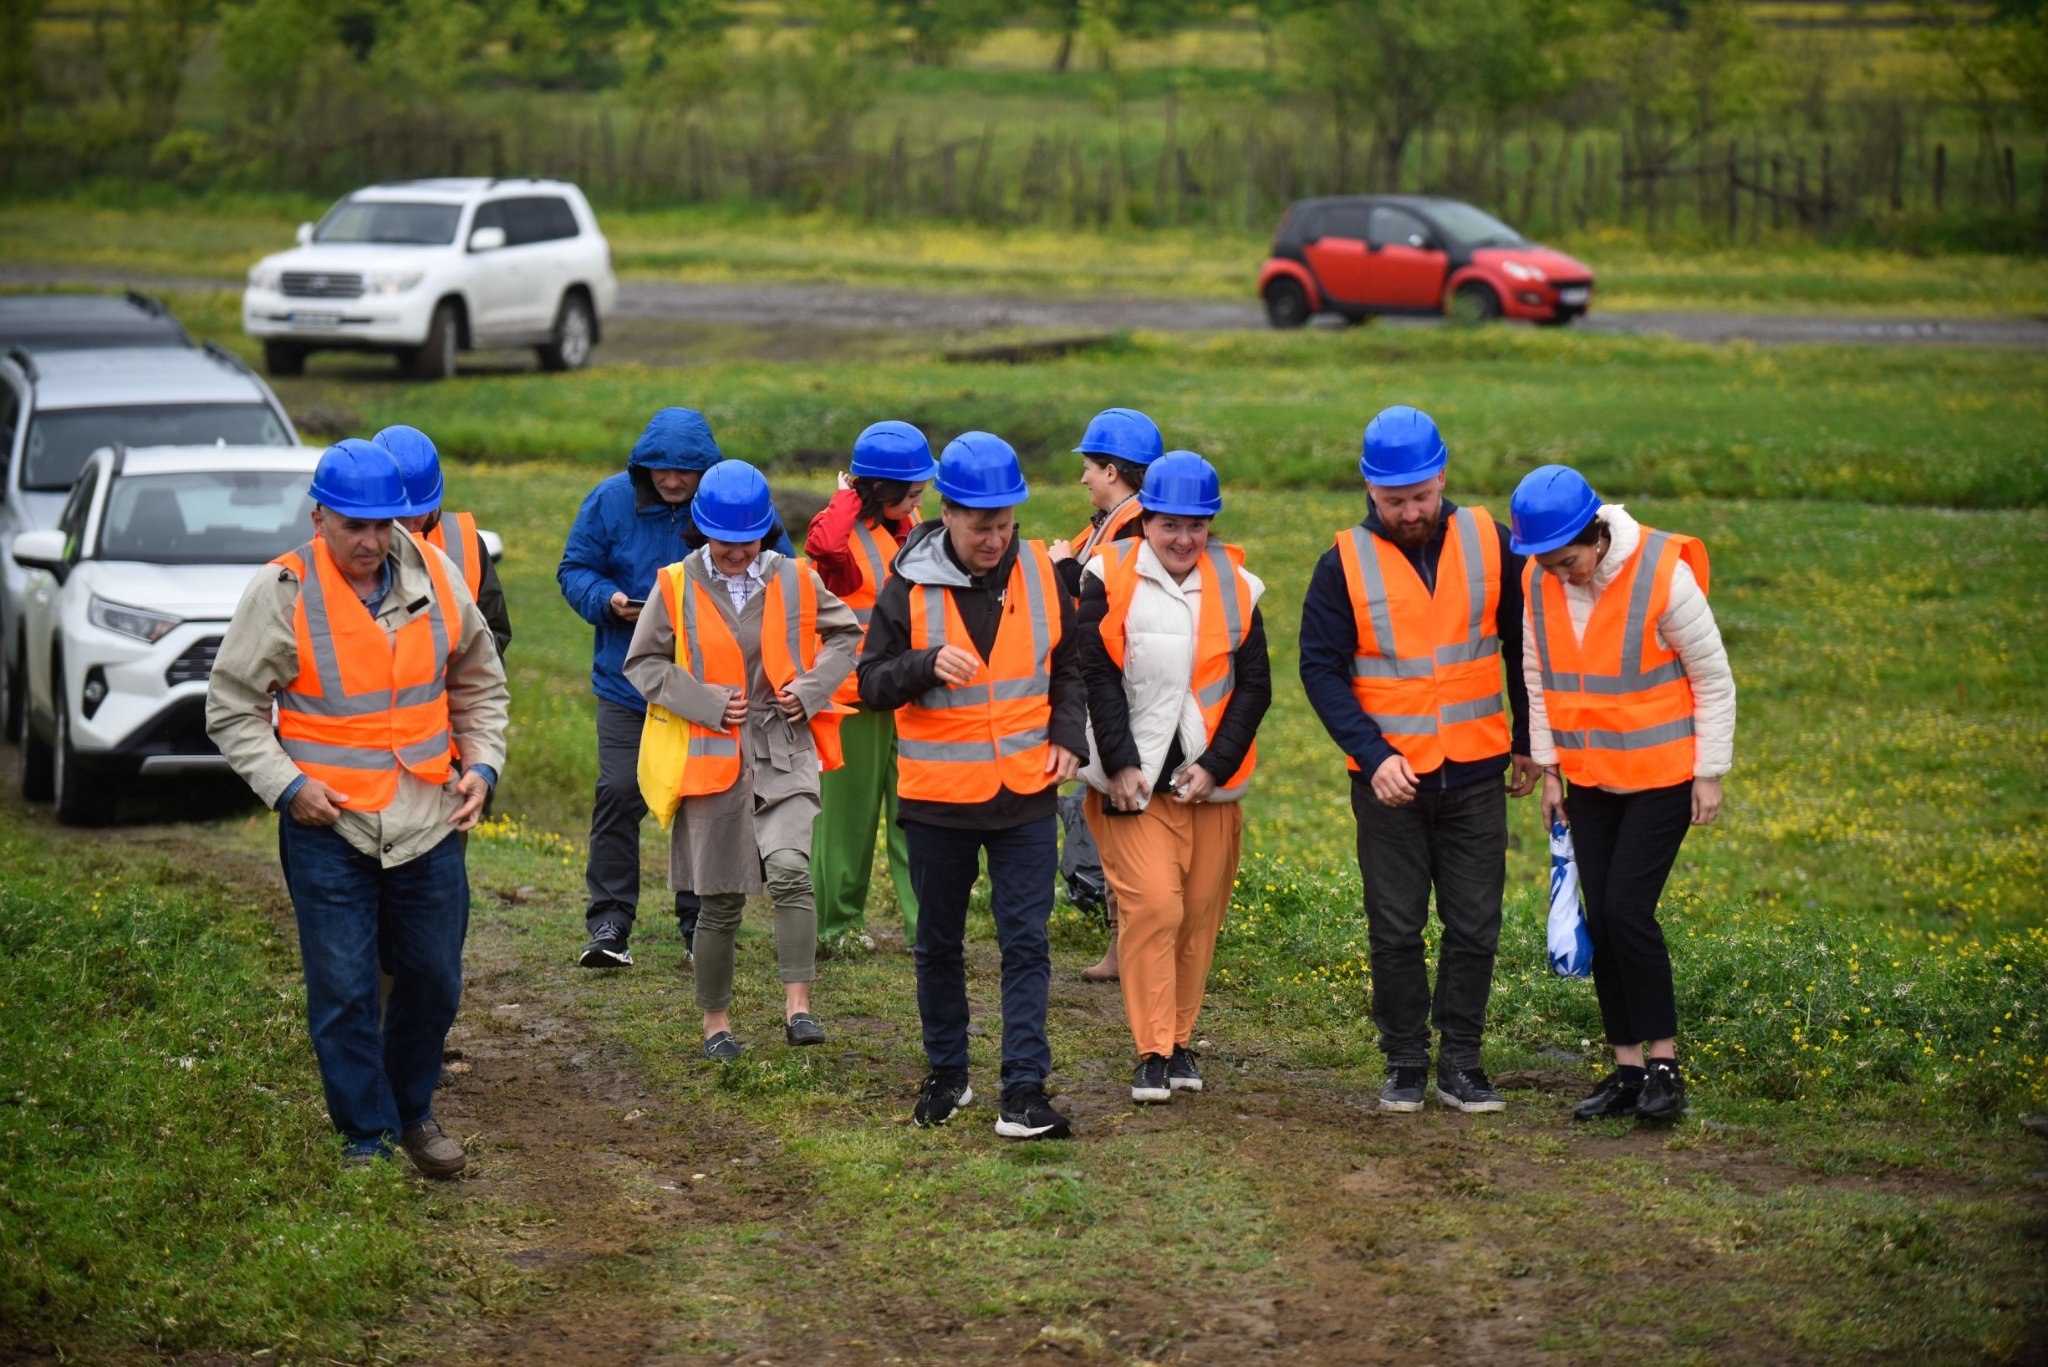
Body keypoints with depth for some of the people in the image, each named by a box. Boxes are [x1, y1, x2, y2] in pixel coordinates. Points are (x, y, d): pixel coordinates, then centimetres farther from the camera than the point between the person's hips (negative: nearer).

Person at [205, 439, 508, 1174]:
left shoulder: (434, 576, 2)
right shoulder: (281, 593, -9)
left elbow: (479, 683, 17)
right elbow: (232, 709, -3)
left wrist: (482, 763, 5)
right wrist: (286, 784, -13)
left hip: (429, 821, 3)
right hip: (328, 827, -3)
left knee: (434, 979, 11)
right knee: (343, 990, -1)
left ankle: (413, 1112, 31)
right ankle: (366, 1136, 12)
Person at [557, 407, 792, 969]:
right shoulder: (612, 500, -4)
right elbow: (574, 569, 3)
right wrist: (608, 601, -16)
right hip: (628, 679, 0)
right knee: (619, 792, -9)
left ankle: (701, 922, 22)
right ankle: (608, 924, -4)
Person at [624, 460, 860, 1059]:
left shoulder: (795, 579, 3)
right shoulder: (676, 587, -2)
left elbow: (845, 634, 16)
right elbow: (642, 662, 2)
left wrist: (812, 689, -1)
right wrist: (704, 703, -10)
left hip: (784, 748, 0)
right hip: (712, 756, 0)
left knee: (790, 868, -22)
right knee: (720, 902, 5)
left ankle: (797, 1004, -17)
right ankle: (715, 1021, 21)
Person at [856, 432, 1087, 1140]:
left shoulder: (1040, 573, 0)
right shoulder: (911, 585, -8)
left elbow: (1068, 668, 14)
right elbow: (871, 682, -6)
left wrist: (1067, 736, -1)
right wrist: (926, 665, -25)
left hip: (1025, 794, 1)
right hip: (937, 797, -1)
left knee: (1027, 945, -3)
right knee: (939, 945, 12)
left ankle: (1024, 1094, -3)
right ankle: (947, 1075, 28)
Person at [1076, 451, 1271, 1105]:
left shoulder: (1234, 586, 7)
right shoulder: (1111, 580, -2)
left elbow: (1254, 685, 6)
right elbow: (1096, 676, -5)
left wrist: (1217, 764, -5)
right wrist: (1120, 763, -12)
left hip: (1211, 781, 4)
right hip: (1135, 781, -3)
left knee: (1200, 914, 7)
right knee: (1153, 906, -12)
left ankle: (1180, 1039, 22)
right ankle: (1152, 1052, -6)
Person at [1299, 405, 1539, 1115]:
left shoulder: (1489, 543, 0)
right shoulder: (1344, 564, -6)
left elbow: (1523, 644, 10)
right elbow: (1321, 668, -6)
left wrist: (1527, 742, 11)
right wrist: (1373, 755, -16)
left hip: (1475, 774, 1)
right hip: (1388, 777, -1)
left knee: (1474, 925, 4)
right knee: (1396, 929, 5)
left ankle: (1461, 1062, 14)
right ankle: (1405, 1063, 16)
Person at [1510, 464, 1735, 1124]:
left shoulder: (1663, 574, -19)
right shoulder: (1537, 583, -4)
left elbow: (1713, 677, -9)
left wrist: (1710, 774, -7)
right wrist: (1549, 768, 11)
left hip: (1662, 775, -5)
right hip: (1588, 779, 5)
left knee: (1627, 910, -13)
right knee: (1600, 920, 5)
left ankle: (1664, 1063, -1)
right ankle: (1628, 1069, 14)